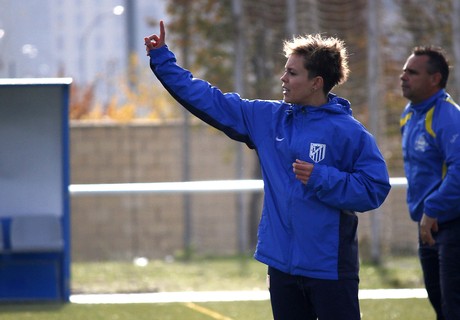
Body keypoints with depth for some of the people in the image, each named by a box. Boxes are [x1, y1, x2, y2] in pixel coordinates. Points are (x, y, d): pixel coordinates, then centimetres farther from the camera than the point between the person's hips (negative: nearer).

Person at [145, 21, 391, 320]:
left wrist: (321, 179, -20)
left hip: (330, 267, -6)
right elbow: (210, 100, 10)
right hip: (282, 263, 6)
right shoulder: (267, 118, 6)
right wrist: (162, 60, 10)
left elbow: (374, 190, -13)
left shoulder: (349, 132, -10)